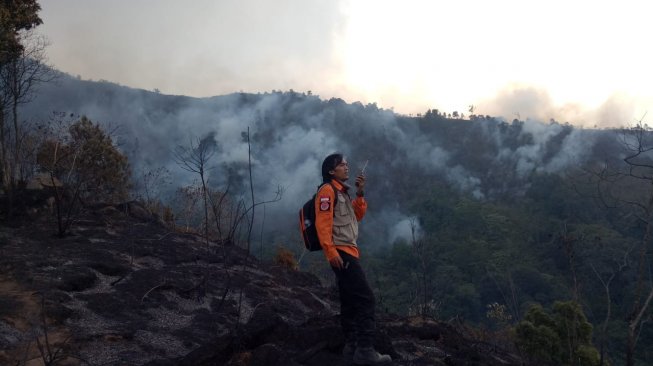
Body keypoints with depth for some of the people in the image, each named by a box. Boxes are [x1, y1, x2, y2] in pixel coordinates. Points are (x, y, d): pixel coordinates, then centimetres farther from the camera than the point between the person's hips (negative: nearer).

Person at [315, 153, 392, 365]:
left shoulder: (342, 192, 21)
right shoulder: (327, 190, -8)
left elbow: (357, 216, 21)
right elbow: (323, 223, -17)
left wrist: (360, 193, 9)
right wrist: (331, 252, -25)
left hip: (348, 252, 11)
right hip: (341, 253, -11)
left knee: (350, 301, 12)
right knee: (365, 298, -16)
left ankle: (352, 346, 17)